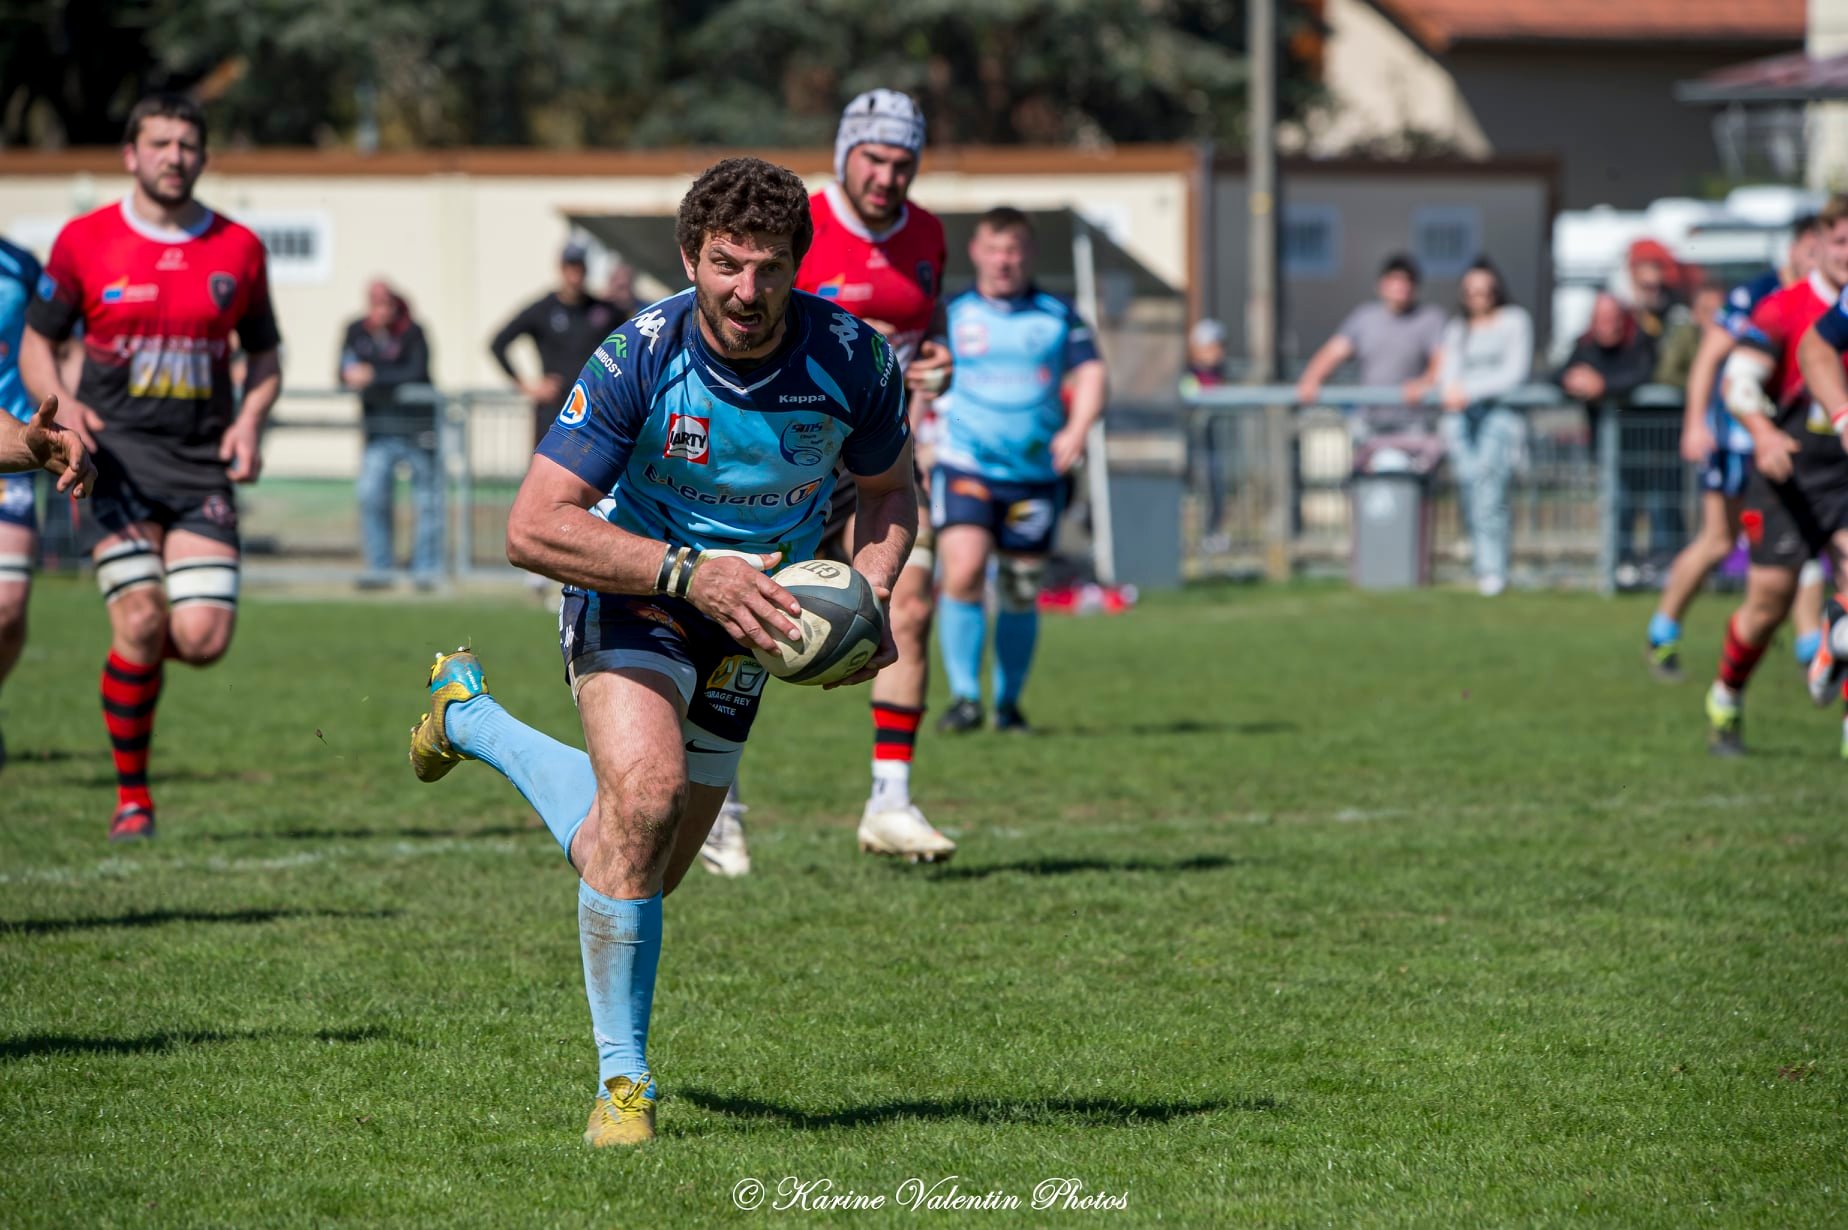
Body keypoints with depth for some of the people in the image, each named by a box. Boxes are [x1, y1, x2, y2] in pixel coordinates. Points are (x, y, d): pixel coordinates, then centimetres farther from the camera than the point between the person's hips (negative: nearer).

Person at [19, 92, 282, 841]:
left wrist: (250, 421, -3)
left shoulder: (238, 248, 7)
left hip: (202, 462, 2)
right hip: (115, 451, -2)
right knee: (141, 622, -15)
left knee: (203, 638, -10)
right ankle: (131, 795, 2)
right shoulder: (85, 240, 1)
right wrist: (61, 404, -12)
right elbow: (37, 341, 8)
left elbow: (263, 354, 17)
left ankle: (137, 653, 28)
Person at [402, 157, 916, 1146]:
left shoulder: (852, 360, -18)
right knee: (645, 788, -32)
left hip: (749, 615, 4)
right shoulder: (638, 358, -27)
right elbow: (533, 527, -27)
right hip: (631, 590, -4)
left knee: (647, 870, 12)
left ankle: (469, 715, 42)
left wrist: (871, 588, -17)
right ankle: (621, 1082, -19)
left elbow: (889, 487, 3)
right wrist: (691, 573, -36)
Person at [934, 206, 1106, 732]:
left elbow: (1090, 373, -1)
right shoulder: (950, 315, 6)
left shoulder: (1058, 316, 7)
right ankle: (964, 697, -13)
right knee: (963, 573, -19)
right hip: (965, 467, -1)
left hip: (1035, 474, 1)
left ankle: (1008, 703, 21)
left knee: (1020, 595, 6)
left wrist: (1077, 429, -19)